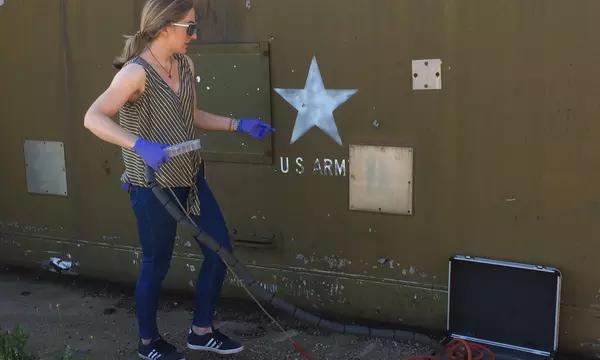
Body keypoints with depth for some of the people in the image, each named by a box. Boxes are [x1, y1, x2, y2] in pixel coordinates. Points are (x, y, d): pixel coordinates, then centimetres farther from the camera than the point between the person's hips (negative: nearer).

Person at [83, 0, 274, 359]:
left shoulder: (185, 65, 5)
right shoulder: (137, 71, -19)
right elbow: (93, 118, -30)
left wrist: (239, 125, 10)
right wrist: (140, 146, -43)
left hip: (190, 177, 8)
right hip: (153, 186, -8)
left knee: (220, 250, 11)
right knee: (157, 264, 7)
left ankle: (202, 331, 29)